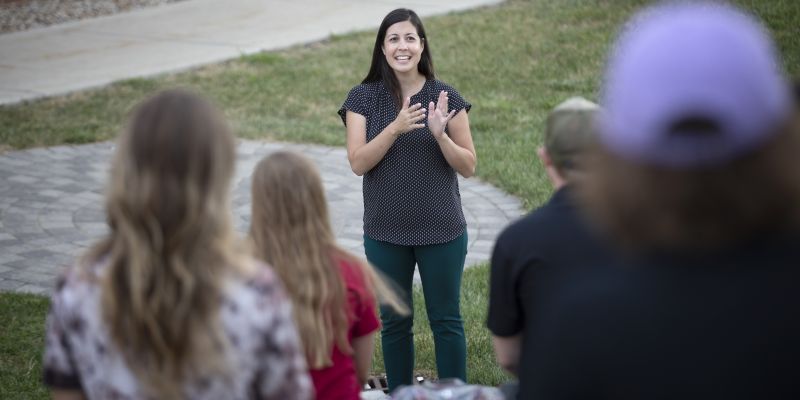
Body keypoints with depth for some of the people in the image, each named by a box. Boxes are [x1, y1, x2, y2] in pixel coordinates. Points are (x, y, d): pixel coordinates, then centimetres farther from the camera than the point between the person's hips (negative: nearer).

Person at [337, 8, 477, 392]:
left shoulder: (445, 97, -3)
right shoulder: (363, 98, -3)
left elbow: (468, 166, -2)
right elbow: (358, 162, -11)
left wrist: (440, 134, -21)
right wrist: (395, 128, -25)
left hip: (442, 230, 0)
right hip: (385, 232, 1)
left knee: (446, 321, 7)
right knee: (394, 321, 11)